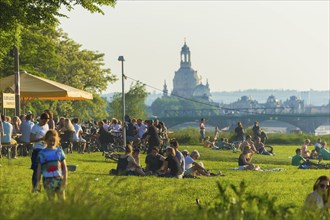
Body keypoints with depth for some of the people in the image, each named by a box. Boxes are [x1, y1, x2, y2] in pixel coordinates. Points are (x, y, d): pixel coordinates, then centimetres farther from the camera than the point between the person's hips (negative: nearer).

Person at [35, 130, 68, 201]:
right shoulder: (42, 153, 2)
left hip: (59, 179, 1)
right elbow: (39, 168, 4)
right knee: (51, 199, 0)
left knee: (62, 199, 3)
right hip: (48, 180, -1)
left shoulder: (59, 151, 6)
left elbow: (64, 166, 7)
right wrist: (38, 182, 1)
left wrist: (65, 179, -1)